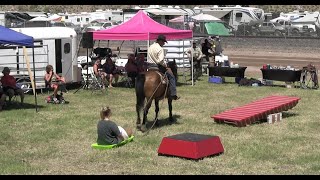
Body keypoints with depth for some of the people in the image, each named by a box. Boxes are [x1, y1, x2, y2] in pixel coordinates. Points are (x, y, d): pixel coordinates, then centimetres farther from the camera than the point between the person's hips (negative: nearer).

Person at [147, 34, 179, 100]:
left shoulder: (150, 47, 11)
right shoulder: (160, 49, -15)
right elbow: (161, 60, -25)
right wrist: (165, 65, -9)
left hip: (149, 67, 8)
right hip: (157, 67, -8)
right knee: (171, 76, 1)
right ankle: (173, 95, -4)